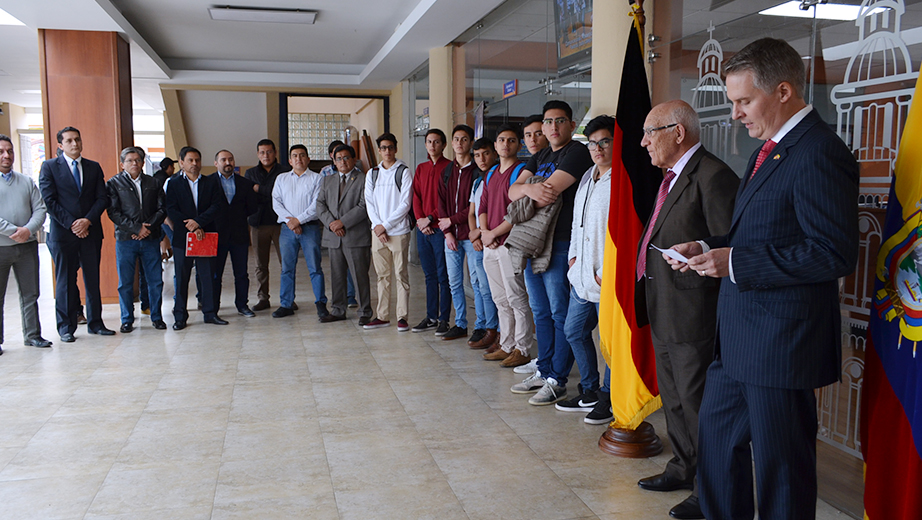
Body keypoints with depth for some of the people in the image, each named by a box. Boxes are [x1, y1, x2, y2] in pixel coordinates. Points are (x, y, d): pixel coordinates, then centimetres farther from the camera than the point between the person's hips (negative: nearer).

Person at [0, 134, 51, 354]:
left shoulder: (27, 182, 12)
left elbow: (40, 209, 5)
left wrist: (28, 230, -12)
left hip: (27, 245, 4)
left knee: (30, 294, 8)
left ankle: (32, 335, 16)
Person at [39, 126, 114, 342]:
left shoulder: (94, 167, 12)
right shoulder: (49, 167, 3)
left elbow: (102, 198, 5)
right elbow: (49, 201, -4)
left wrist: (87, 221, -10)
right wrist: (71, 224, -11)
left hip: (91, 232, 3)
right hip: (63, 233, -2)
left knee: (93, 279, 6)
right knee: (65, 281, 3)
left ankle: (95, 323, 15)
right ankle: (66, 327, 12)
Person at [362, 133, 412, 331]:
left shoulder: (404, 172, -1)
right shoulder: (372, 173, 13)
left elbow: (405, 204, -7)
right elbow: (369, 202, 9)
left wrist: (386, 225, -11)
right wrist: (377, 225, -6)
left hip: (399, 231, -4)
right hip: (378, 231, 4)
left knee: (401, 274, -2)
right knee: (382, 275, 8)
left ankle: (402, 317, 3)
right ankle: (382, 316, 15)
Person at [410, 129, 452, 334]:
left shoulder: (449, 167, -4)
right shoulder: (421, 168, 16)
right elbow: (416, 196, 12)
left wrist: (431, 218, -13)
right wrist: (419, 218, -3)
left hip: (440, 228, -6)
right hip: (423, 230, 6)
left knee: (443, 275, -2)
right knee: (429, 275, 12)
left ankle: (444, 319, 4)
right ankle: (431, 317, 18)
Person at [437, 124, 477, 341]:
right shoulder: (447, 172, 14)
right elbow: (441, 203, 10)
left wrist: (452, 220, -9)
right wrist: (447, 232, -1)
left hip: (470, 235, -6)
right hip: (451, 235, 6)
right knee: (454, 282, 10)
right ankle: (460, 325, 20)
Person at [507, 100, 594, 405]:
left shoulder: (577, 152, -8)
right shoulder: (540, 158, 19)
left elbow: (549, 193, -18)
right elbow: (512, 192, 8)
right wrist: (528, 188, -17)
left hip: (559, 244, -8)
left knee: (560, 314, -3)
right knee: (540, 312, 14)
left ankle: (558, 380, 3)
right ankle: (543, 371, 24)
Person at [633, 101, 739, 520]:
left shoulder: (712, 177, -17)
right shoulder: (672, 178, 15)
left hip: (694, 318, -10)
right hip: (665, 316, 10)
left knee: (698, 405, 2)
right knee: (673, 400, 21)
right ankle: (684, 469, 39)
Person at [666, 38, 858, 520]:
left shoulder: (819, 153, -18)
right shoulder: (770, 150, 14)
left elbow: (834, 254, -24)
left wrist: (736, 263, -22)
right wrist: (708, 246, 5)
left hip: (780, 344, -10)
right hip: (738, 337, 10)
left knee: (781, 463, 6)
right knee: (715, 434, 21)